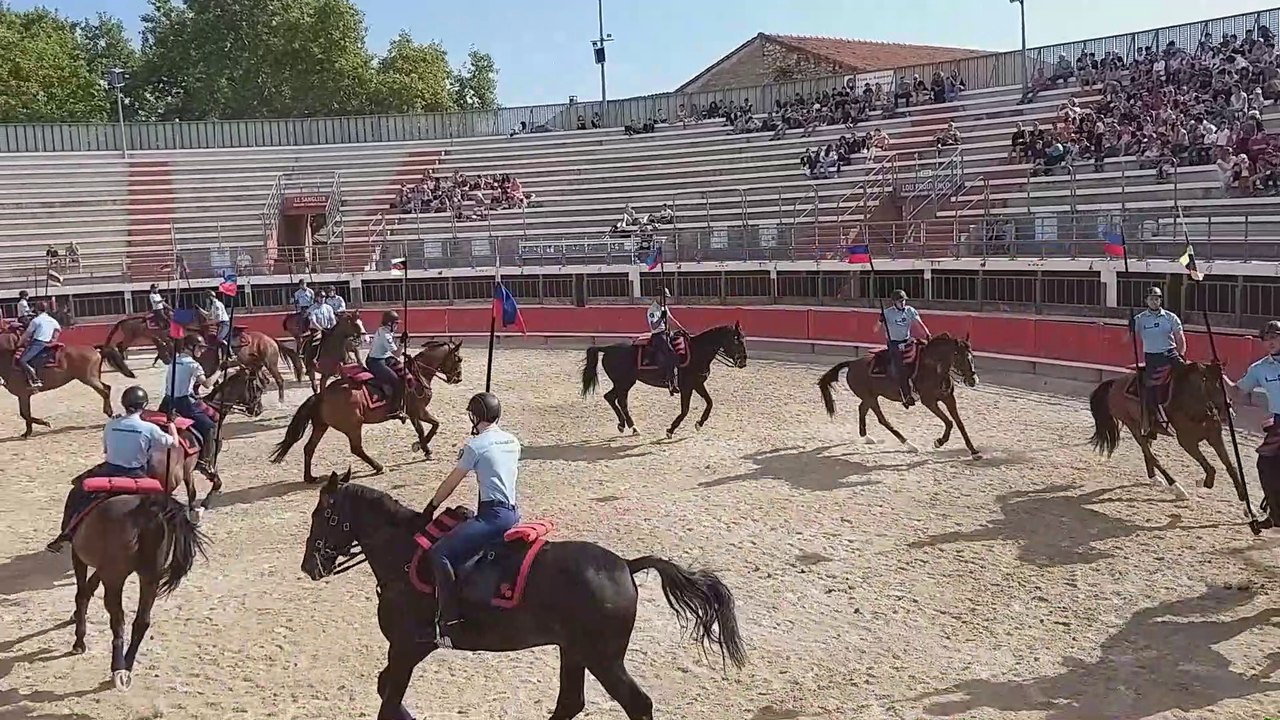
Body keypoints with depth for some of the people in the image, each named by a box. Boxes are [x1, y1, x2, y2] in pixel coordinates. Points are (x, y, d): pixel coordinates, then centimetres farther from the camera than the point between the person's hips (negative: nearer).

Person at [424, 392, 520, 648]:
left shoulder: (475, 445, -6)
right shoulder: (513, 442, 15)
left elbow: (451, 482, 2)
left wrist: (431, 507, 16)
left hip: (493, 515, -9)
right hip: (513, 514, 9)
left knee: (439, 553, -16)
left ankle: (448, 621, -24)